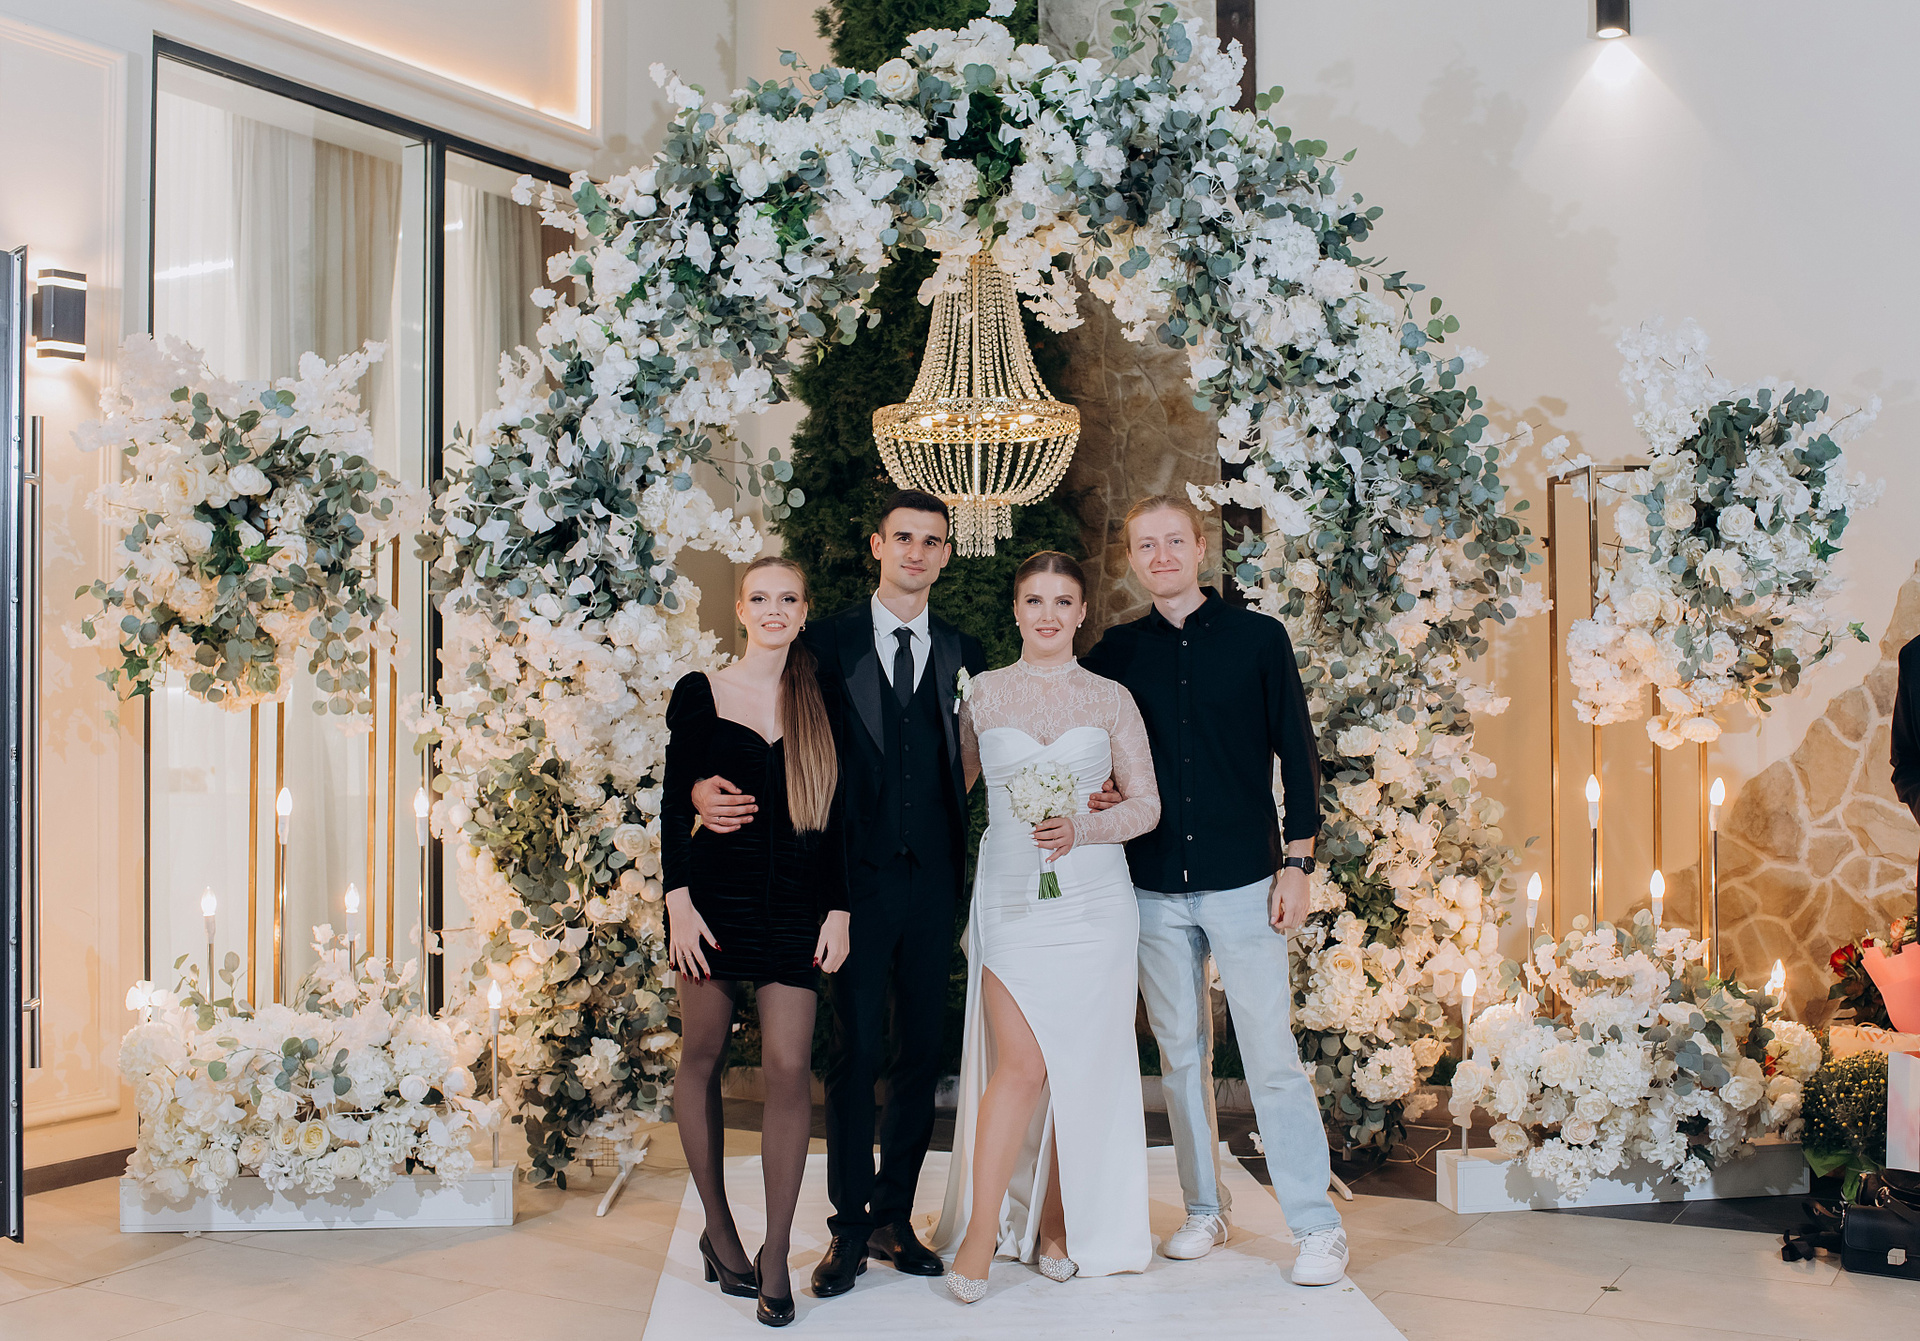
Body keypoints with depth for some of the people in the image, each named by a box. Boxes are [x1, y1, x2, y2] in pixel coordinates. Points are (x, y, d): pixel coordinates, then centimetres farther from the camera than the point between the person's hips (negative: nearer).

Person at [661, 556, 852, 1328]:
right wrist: (679, 901, -7)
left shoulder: (819, 703, 8)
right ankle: (718, 1230, 23)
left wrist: (839, 908, 1)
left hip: (795, 906, 1)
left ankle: (776, 1256, 3)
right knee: (703, 1059, 7)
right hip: (715, 894, -1)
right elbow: (674, 804, 1)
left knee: (789, 1068, -6)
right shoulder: (700, 693, 3)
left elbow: (835, 816, 8)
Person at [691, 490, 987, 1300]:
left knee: (921, 1050, 8)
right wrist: (709, 786, -19)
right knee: (856, 1050, 1)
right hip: (857, 875, -3)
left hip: (933, 878, 3)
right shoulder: (828, 645, 2)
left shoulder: (964, 655, 10)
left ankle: (894, 1216, 22)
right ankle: (849, 1228, 12)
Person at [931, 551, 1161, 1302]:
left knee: (1081, 1067, 4)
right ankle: (982, 1230, 2)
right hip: (1009, 896, -1)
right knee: (1021, 1064, -9)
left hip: (1093, 899, 1)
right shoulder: (985, 693, 6)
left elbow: (1148, 804, 5)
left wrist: (1082, 829, -11)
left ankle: (1060, 1223, 19)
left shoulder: (1111, 699, 5)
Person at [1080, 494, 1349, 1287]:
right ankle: (1204, 1209, 24)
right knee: (1181, 1056, 11)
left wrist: (1297, 862, -3)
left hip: (1244, 880, -3)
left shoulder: (1258, 638, 2)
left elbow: (1297, 753, 2)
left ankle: (1317, 1225, 6)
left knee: (1271, 1056, -4)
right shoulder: (1113, 655, 8)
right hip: (1155, 887, 3)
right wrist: (1098, 800, -7)